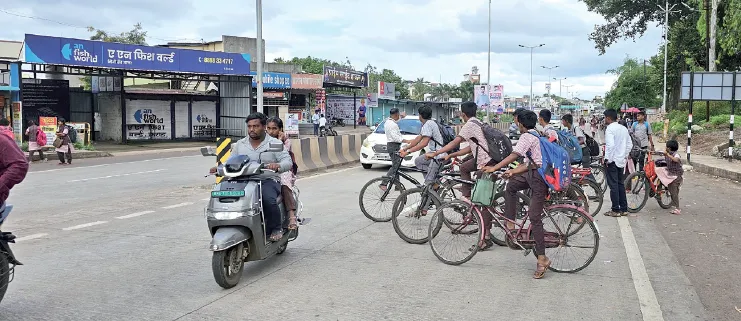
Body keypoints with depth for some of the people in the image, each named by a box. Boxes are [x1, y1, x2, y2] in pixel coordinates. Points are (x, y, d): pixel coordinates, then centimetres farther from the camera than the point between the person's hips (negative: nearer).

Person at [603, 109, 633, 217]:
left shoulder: (610, 128, -15)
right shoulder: (624, 128, 10)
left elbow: (610, 145, -26)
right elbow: (630, 144, 13)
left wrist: (607, 158, -18)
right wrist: (625, 156, 18)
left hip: (612, 161, -8)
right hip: (621, 160, 8)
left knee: (613, 185, -2)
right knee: (620, 184, 15)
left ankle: (615, 210, 1)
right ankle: (624, 209, 19)